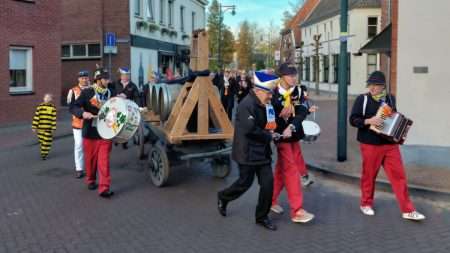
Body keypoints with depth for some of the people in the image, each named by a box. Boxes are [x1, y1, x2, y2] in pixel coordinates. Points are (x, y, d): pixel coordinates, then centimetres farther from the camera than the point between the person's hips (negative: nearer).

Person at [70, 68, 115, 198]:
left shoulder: (111, 93, 4)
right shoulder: (87, 92, -4)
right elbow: (73, 107, -5)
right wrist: (83, 113, -25)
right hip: (90, 132, -1)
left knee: (104, 161, -6)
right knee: (90, 159, 12)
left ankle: (104, 188, -6)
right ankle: (90, 180, 35)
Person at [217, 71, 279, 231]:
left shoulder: (264, 105, 9)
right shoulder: (246, 105, -20)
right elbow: (250, 129, -27)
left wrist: (270, 133, 2)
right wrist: (268, 136, -14)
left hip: (262, 151, 8)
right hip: (248, 152, -8)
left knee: (268, 182, 4)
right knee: (245, 183, 5)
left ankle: (262, 217, 18)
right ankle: (223, 197, 35)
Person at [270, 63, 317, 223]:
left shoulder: (299, 91, 1)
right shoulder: (274, 94, -12)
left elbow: (302, 111, -12)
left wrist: (291, 127, -30)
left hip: (293, 136, 6)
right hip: (281, 136, -5)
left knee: (282, 170, 15)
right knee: (291, 171, -6)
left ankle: (271, 201, 31)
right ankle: (297, 211, -3)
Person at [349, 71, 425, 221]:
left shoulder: (390, 99, 7)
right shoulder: (362, 99, -7)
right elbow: (353, 120, -11)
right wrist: (369, 121, -26)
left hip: (390, 144, 4)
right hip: (370, 145, -4)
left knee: (399, 175, 2)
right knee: (369, 175, 9)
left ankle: (407, 210, 8)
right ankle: (366, 204, 29)